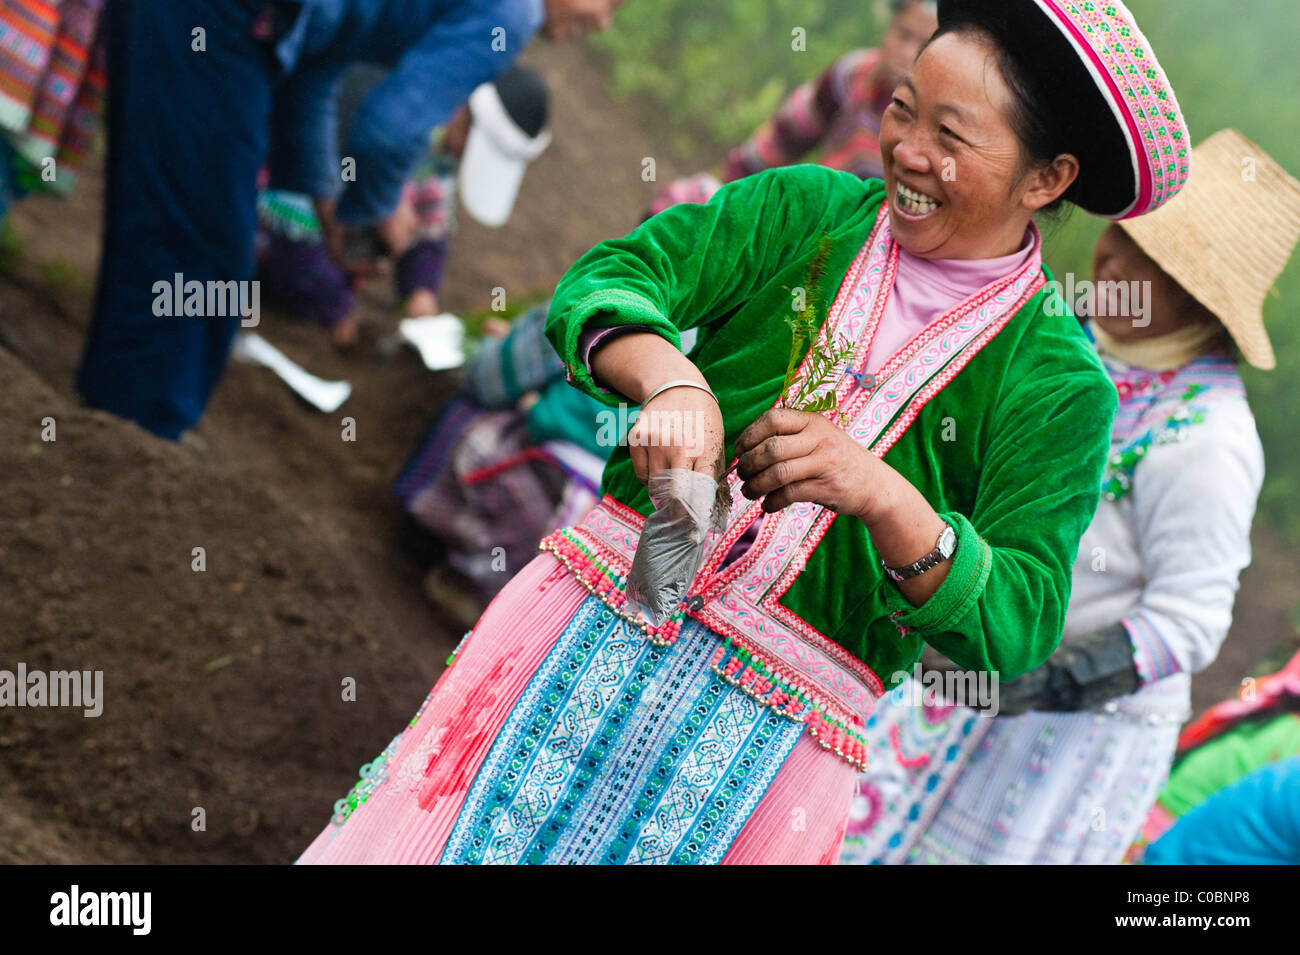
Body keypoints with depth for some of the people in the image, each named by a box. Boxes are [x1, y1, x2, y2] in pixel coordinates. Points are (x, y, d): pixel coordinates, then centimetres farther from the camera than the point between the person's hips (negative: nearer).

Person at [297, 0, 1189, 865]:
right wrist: (671, 379, -29)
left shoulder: (1062, 388, -5)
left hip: (784, 729, -2)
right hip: (596, 613, 2)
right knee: (413, 835, -3)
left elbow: (1016, 627, -12)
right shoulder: (807, 209, 4)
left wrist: (880, 494, -29)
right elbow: (603, 282, -6)